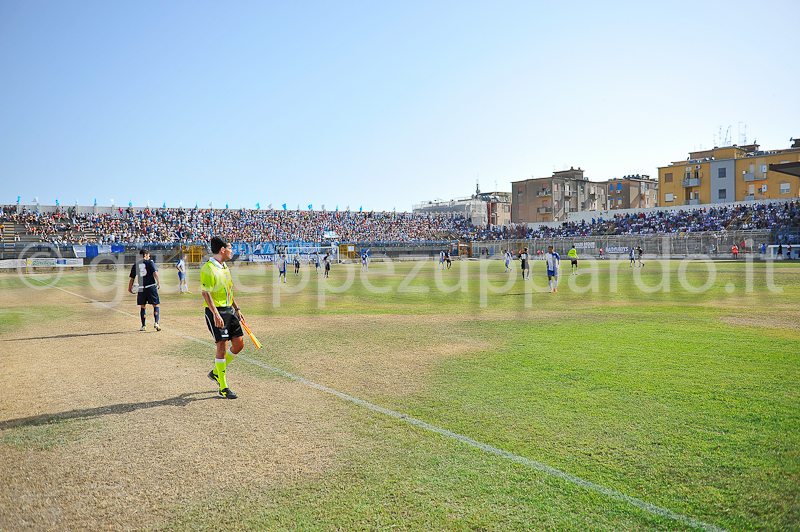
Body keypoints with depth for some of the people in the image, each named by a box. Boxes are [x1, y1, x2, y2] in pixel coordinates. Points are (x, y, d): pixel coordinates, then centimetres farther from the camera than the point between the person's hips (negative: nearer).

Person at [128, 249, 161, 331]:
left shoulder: (135, 265, 10)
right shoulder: (150, 262, 3)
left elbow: (132, 278, 10)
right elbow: (155, 272, -12)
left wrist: (129, 288, 21)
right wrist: (158, 282, -18)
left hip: (141, 288, 3)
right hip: (151, 287, -3)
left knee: (143, 307, 13)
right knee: (155, 305, 5)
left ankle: (143, 326, 14)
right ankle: (156, 323, -10)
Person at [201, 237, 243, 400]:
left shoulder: (225, 267, 15)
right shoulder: (208, 268, -12)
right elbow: (206, 293, -17)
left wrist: (237, 309, 21)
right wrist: (216, 314, -25)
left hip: (229, 309, 9)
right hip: (216, 311, -8)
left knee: (239, 344, 7)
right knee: (222, 346, -8)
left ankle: (216, 372, 27)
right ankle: (223, 388, 1)